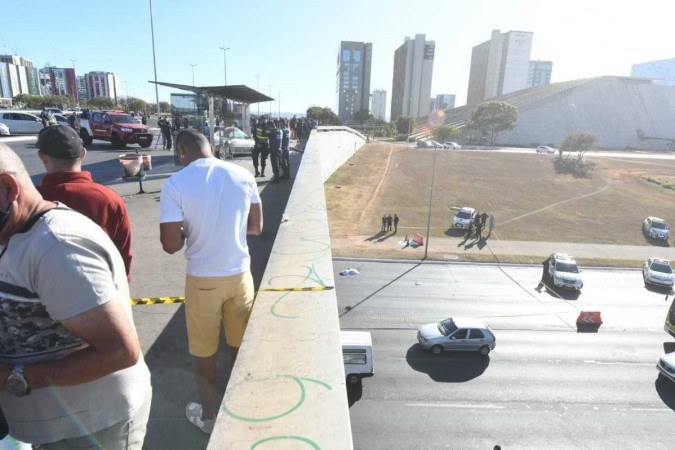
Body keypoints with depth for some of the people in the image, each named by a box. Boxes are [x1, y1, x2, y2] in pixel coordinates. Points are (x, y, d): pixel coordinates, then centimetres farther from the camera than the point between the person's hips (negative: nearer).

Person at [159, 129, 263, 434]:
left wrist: (190, 229, 5)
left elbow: (170, 245, -15)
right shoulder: (243, 176, -4)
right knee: (240, 346, 21)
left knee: (205, 352, 18)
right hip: (240, 274, 3)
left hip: (203, 280, -3)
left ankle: (208, 415, 37)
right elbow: (256, 227, 3)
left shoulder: (176, 184, -14)